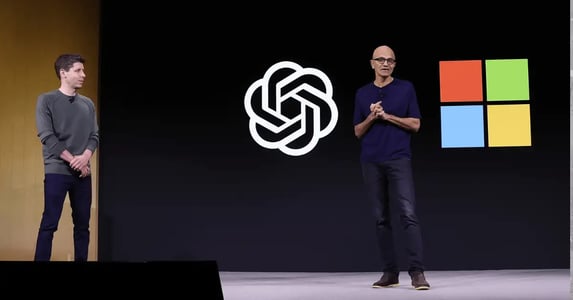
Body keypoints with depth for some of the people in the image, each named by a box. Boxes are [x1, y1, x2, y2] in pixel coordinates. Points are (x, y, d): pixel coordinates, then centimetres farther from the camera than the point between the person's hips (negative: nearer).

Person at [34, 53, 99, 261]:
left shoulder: (88, 104, 12)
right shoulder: (47, 100, -1)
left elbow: (95, 135, 9)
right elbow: (46, 136, -9)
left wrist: (85, 157, -11)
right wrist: (72, 160, -13)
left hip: (83, 172, 5)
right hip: (57, 171, -4)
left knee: (83, 224, 5)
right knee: (49, 223, -7)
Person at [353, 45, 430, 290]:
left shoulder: (406, 88, 5)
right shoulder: (362, 93, 12)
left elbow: (414, 125, 0)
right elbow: (358, 132, 11)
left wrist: (387, 116, -9)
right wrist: (371, 117, -8)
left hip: (399, 160, -3)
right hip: (371, 162, 3)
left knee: (408, 215, -13)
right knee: (381, 218, 5)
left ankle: (417, 272, -15)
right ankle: (390, 272, 10)